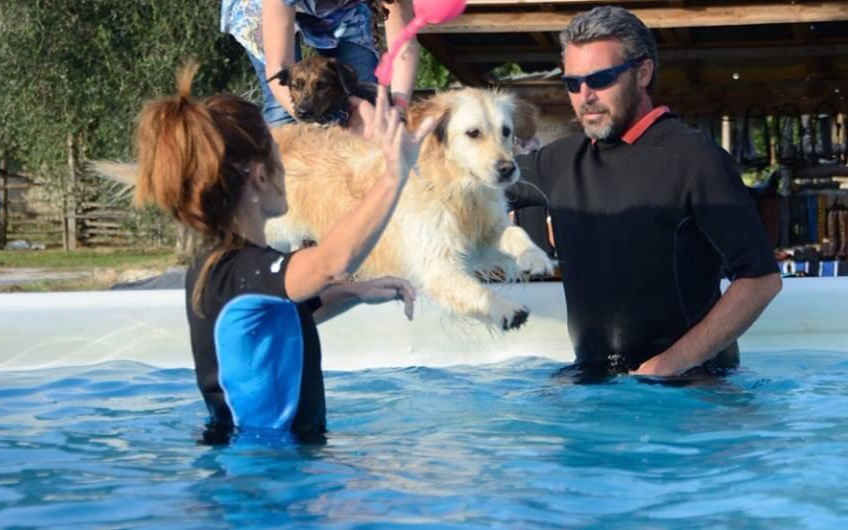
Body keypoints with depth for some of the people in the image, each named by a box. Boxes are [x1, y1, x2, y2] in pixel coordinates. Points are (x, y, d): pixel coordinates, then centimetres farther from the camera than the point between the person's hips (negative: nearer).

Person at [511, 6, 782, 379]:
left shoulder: (692, 157, -6)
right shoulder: (561, 161, 14)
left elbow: (761, 280, -10)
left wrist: (673, 363, -17)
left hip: (689, 378, -5)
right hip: (592, 377, 5)